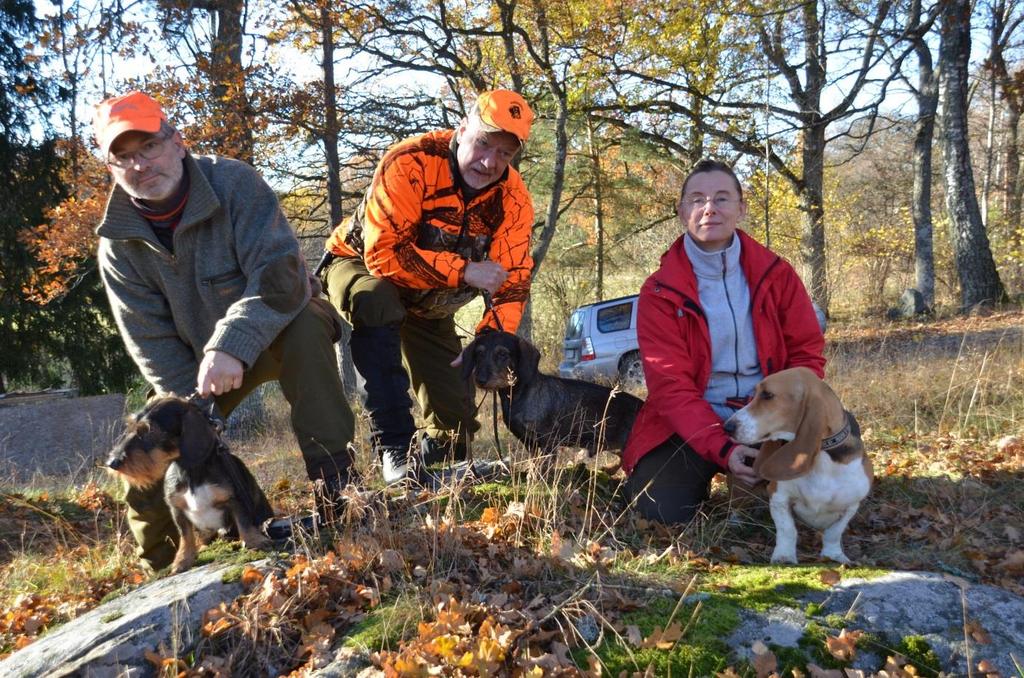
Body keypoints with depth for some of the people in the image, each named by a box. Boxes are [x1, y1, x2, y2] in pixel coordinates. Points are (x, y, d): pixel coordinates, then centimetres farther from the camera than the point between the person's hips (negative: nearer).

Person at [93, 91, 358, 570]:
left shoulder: (233, 182, -23)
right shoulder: (119, 243, -11)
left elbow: (280, 274, -33)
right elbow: (152, 342, -10)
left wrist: (233, 345, -45)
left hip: (277, 327, -3)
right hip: (200, 359, 4)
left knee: (306, 331, -38)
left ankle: (336, 486, -30)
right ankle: (163, 561, 22)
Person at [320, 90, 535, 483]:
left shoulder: (514, 200, -17)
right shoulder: (410, 163, -33)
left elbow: (512, 284, -15)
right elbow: (383, 253, -38)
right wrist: (464, 271, -40)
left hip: (428, 304, 4)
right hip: (360, 266, -4)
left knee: (455, 420, -3)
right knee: (378, 303, -42)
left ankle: (434, 455, 32)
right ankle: (396, 450, -34)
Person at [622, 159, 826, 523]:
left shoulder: (775, 273, 2)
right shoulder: (660, 292, -7)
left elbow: (806, 353, 2)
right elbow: (671, 385, -13)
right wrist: (722, 450, -27)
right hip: (694, 425, -2)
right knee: (663, 509, -23)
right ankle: (706, 475, 14)